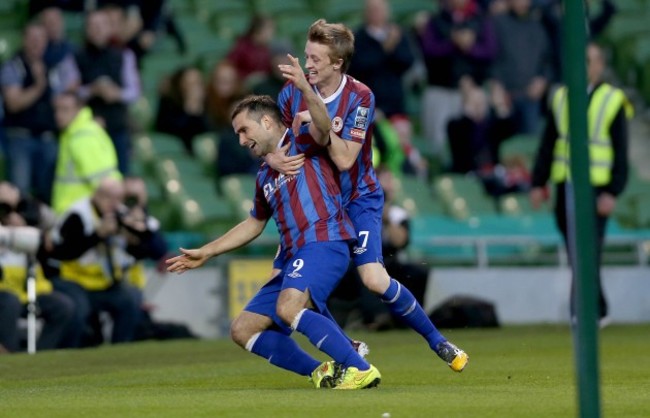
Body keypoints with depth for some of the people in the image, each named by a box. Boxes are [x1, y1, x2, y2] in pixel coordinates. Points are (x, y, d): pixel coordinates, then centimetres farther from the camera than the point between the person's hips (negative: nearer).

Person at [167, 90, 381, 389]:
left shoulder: (302, 144, 2)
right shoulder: (265, 176, 25)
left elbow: (322, 127, -22)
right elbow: (253, 225, 37)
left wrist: (305, 89, -39)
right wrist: (206, 252, 38)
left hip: (324, 243, -10)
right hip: (296, 257, 10)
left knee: (288, 308, -34)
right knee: (242, 330, 5)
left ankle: (361, 370, -30)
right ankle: (323, 373, -1)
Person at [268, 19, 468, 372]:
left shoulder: (360, 98, -19)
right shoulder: (294, 91, -8)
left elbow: (345, 159, -25)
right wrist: (275, 159, -25)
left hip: (358, 199, -4)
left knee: (374, 279, -20)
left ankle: (437, 341, 1)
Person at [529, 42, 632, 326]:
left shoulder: (613, 101, -1)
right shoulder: (560, 98, 13)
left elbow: (621, 152, -4)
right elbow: (547, 144, 14)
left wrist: (612, 193, -12)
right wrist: (538, 183, 6)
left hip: (595, 188, -5)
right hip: (564, 186, 5)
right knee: (577, 255, 8)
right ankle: (598, 311, 19)